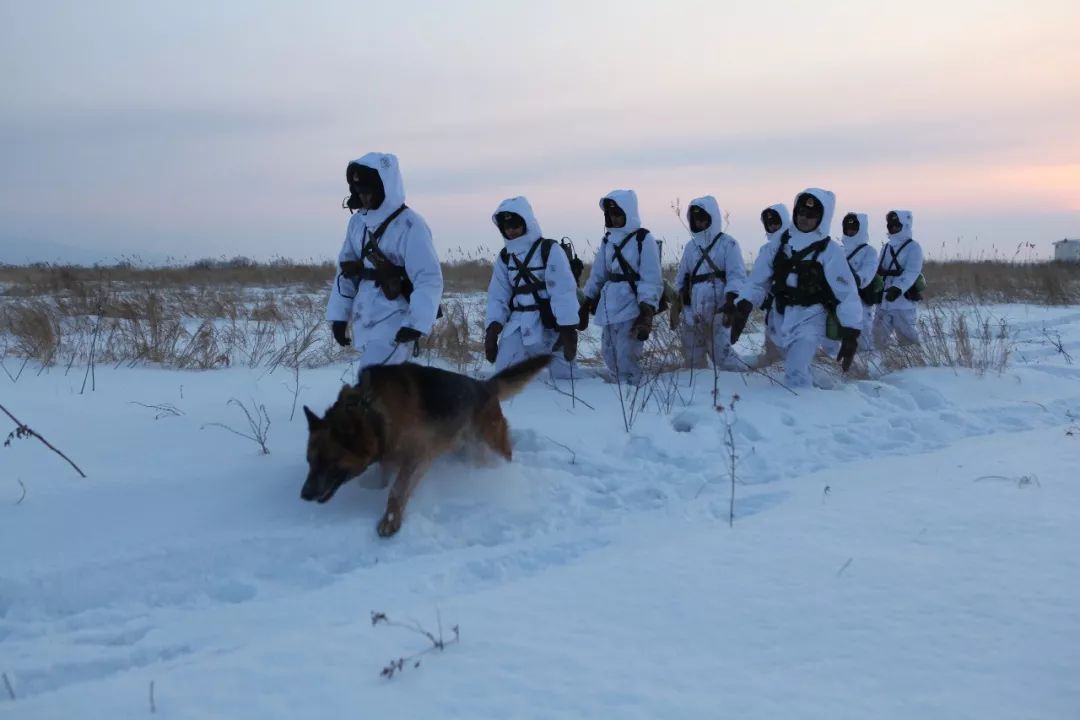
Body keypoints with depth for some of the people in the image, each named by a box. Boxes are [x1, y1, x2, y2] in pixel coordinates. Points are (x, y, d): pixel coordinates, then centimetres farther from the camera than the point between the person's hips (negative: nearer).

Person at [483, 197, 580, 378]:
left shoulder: (550, 250, -8)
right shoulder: (505, 257, 11)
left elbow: (564, 293, -14)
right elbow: (498, 296, 8)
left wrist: (568, 332, -19)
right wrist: (492, 329, -7)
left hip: (548, 324, -5)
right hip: (518, 323, 5)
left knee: (563, 374, -2)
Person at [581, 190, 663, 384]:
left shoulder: (644, 239, -8)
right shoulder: (608, 239, 12)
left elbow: (651, 280, -12)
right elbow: (598, 273, 17)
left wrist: (647, 312, -18)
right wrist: (588, 301, 16)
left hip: (631, 307, -7)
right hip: (609, 306, 7)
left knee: (626, 360, -9)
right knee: (609, 355, 13)